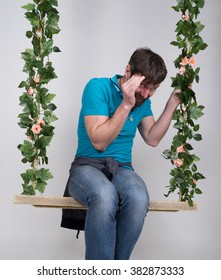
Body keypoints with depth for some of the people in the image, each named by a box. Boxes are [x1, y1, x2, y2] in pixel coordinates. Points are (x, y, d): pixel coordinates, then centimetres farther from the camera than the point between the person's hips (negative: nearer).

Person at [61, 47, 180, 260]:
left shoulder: (143, 100, 11)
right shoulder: (98, 87, -8)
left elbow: (152, 139, 9)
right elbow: (99, 142, -14)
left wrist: (173, 103, 3)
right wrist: (126, 105, -20)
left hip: (121, 169, 4)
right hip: (87, 165, -4)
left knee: (139, 198, -35)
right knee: (105, 195, -42)